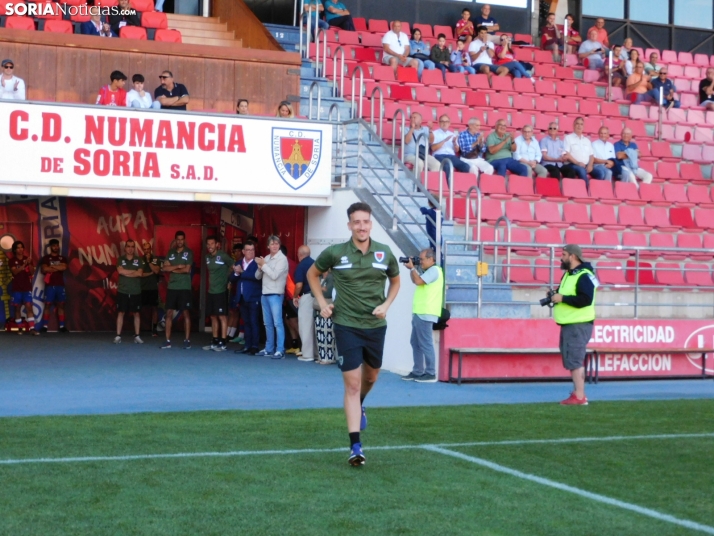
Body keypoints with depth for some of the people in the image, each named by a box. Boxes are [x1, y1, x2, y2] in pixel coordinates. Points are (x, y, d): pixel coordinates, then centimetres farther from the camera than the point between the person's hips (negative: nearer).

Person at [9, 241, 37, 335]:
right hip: (17, 288, -1)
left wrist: (29, 264, -17)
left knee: (29, 307, -10)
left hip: (27, 288, 1)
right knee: (17, 308, 4)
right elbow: (14, 272, -14)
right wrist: (23, 265, -27)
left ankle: (31, 328, -17)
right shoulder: (12, 261, 1)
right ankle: (19, 328, 11)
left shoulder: (28, 259, 8)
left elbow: (32, 272, 0)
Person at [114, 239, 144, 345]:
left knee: (136, 313, 3)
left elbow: (140, 273, -8)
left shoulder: (138, 260, 5)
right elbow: (120, 271, -13)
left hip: (136, 292, 1)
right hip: (122, 291, -1)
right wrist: (134, 271, -9)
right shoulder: (120, 259, 4)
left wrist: (126, 273, -9)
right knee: (120, 313, 0)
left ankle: (137, 336, 8)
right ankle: (118, 336, 2)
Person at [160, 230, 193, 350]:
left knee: (186, 313, -2)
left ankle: (187, 340, 1)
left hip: (184, 287, -4)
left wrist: (173, 269, -1)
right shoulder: (170, 252, 11)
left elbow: (187, 269, -11)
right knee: (169, 313, 2)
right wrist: (178, 266, -10)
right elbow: (164, 268, 0)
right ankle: (168, 341, 4)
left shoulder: (188, 253, 0)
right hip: (172, 287, 4)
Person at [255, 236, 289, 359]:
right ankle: (269, 348, 19)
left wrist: (263, 265, -9)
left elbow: (274, 275, -18)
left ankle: (280, 350, -11)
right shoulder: (266, 258, 14)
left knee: (277, 323, -10)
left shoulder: (282, 259, -8)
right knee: (268, 323, 12)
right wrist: (260, 267, -5)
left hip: (275, 294, -7)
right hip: (265, 294, 7)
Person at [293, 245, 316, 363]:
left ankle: (307, 354, 2)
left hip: (306, 297, -6)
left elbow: (299, 285, -16)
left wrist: (295, 297, -1)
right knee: (314, 325, 13)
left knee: (305, 326, 1)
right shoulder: (315, 263, 8)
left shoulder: (301, 266, -10)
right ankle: (315, 352, 18)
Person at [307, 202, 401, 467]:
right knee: (352, 384, -7)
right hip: (347, 326, -3)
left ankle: (359, 406, 55)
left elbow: (395, 280, 15)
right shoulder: (335, 253, -8)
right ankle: (355, 445, -5)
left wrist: (386, 305, -1)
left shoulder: (385, 253, -3)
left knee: (370, 378, 21)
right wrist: (322, 302, 0)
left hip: (375, 325, 3)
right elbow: (312, 274, 11)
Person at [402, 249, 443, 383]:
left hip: (425, 314, -11)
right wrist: (412, 269, 11)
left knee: (425, 344, -9)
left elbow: (418, 281, -18)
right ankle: (417, 372, 17)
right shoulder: (428, 271, 21)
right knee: (415, 343, 12)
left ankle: (430, 374, -6)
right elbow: (415, 280, 23)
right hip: (419, 313, 11)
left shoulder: (434, 270, -10)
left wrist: (412, 268, -6)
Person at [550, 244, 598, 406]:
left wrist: (562, 298, -23)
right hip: (568, 324, 10)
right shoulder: (568, 274, 15)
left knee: (575, 361, -10)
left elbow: (586, 300, -26)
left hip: (579, 325, -10)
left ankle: (579, 397, -8)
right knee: (572, 360, 13)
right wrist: (555, 296, 5)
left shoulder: (584, 276, -16)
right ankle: (578, 393, 19)